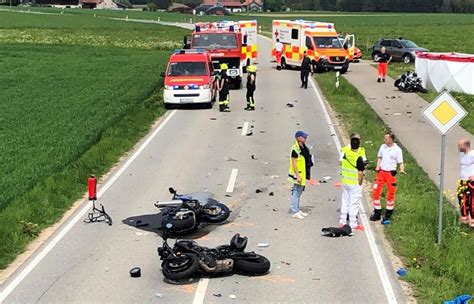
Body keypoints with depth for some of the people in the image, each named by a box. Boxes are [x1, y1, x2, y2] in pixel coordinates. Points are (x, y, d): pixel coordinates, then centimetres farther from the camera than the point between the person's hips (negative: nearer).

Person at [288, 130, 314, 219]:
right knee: (296, 193, -2)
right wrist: (297, 176, -22)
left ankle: (298, 210, 25)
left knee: (299, 192, 16)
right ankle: (295, 212, 4)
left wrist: (307, 175, 22)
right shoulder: (295, 149, -19)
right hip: (298, 175, -9)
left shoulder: (304, 148, 10)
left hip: (303, 174, 9)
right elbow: (294, 163, -21)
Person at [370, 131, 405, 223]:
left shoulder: (397, 150, -8)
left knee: (390, 194, 2)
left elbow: (400, 162, -6)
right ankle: (377, 214, 16)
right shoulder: (383, 146, 5)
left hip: (391, 173, -4)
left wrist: (402, 170, -26)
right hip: (381, 172, 4)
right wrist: (378, 166, 2)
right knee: (376, 192, 2)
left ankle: (388, 215, 15)